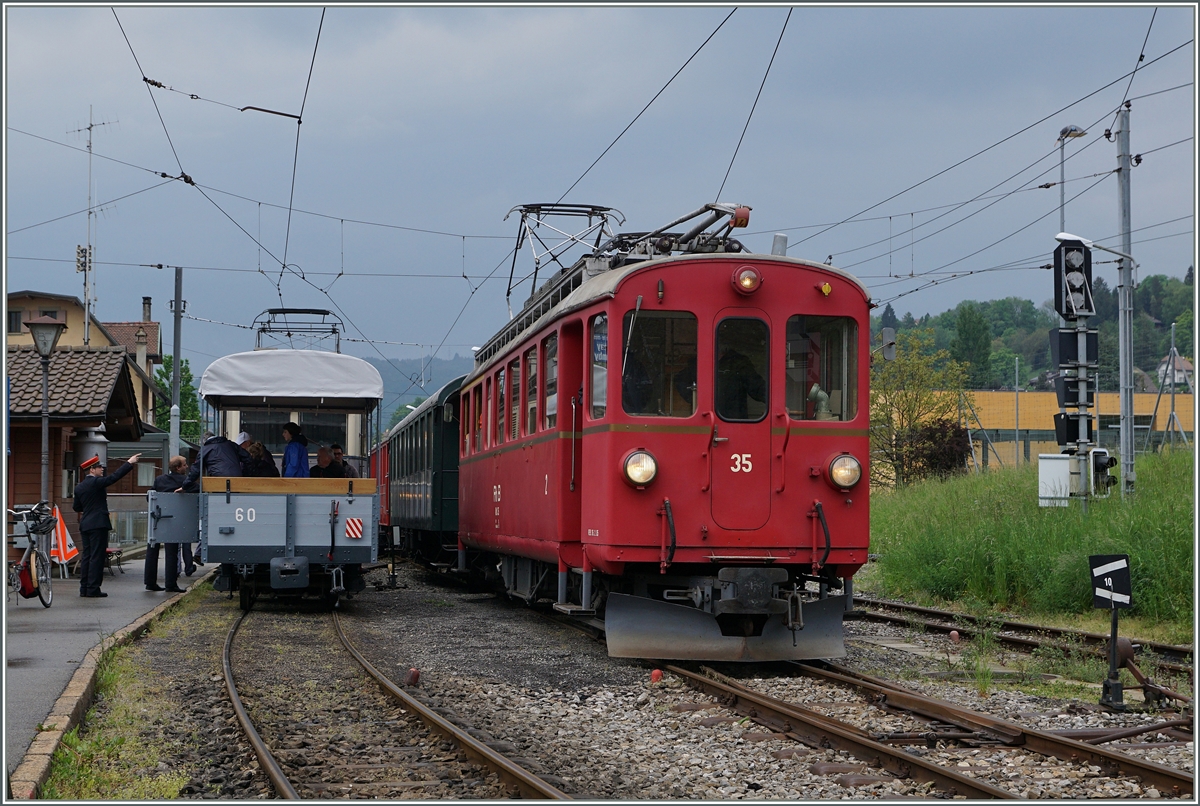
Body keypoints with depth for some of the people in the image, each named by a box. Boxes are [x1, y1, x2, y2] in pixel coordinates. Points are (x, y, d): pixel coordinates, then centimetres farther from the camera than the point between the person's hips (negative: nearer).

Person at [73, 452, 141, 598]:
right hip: (98, 524, -8)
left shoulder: (79, 487, 12)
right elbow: (115, 476, -15)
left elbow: (76, 507, 17)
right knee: (97, 557, -6)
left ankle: (84, 589, 10)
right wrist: (129, 463, -9)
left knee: (86, 557, 10)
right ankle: (93, 590, -7)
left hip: (85, 525, 8)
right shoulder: (97, 482, -11)